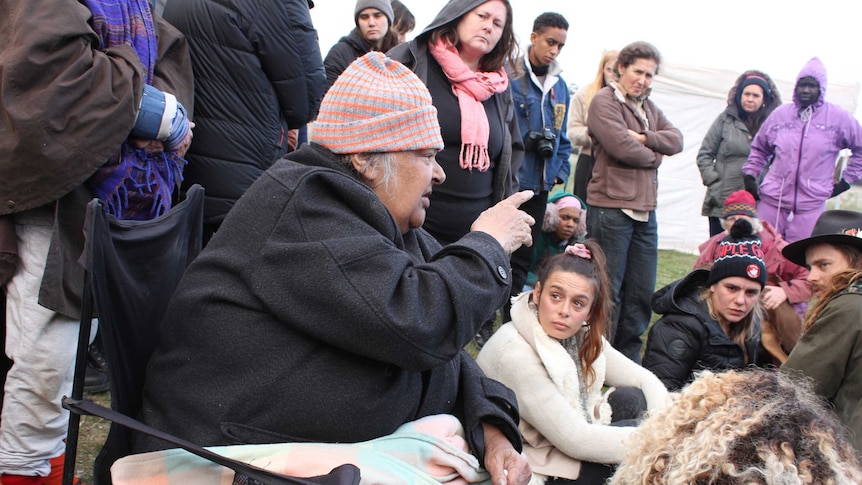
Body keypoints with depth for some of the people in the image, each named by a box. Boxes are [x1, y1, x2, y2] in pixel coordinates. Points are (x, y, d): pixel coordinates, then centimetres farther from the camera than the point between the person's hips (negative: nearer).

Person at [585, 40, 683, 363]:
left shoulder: (648, 107, 19)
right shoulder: (604, 101, -5)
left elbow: (676, 140, 6)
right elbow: (622, 148, -17)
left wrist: (644, 138, -10)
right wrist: (655, 155, 0)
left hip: (645, 211, 8)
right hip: (611, 208, -7)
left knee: (642, 293, 10)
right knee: (608, 292, -2)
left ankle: (628, 359, 22)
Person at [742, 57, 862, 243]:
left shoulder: (839, 118, 1)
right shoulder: (780, 114, 8)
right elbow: (759, 148, 21)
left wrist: (846, 180, 7)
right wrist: (749, 175, 10)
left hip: (810, 205, -2)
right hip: (772, 201, 2)